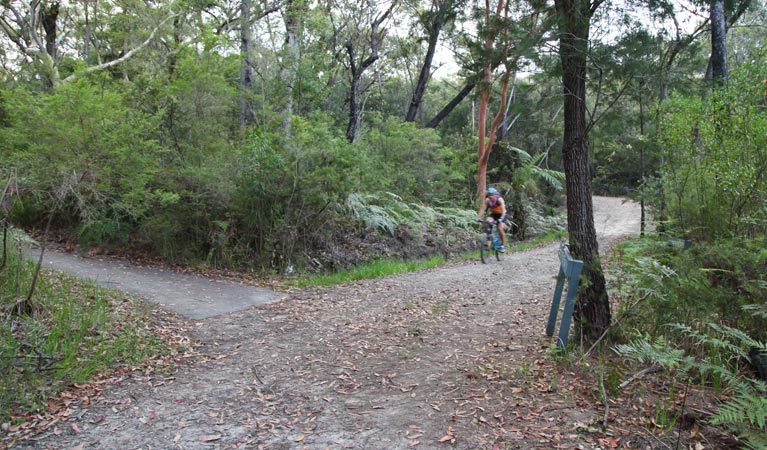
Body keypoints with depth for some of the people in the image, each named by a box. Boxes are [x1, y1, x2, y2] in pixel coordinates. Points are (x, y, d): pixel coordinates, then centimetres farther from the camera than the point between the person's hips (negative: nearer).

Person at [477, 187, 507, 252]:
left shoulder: (500, 199, -28)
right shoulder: (487, 200, -17)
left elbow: (503, 209, -38)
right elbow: (482, 209, -22)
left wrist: (501, 218, -53)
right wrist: (478, 217, -36)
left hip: (501, 214, -4)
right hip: (493, 214, 4)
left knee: (500, 229, -21)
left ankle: (503, 244, -3)